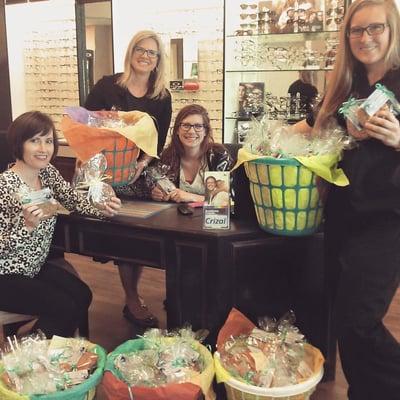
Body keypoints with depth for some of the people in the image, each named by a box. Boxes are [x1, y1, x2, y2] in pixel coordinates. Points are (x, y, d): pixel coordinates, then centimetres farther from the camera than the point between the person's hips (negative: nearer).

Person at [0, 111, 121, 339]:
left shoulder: (48, 173, -2)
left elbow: (75, 200, 1)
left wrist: (104, 209, -17)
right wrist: (27, 225, -39)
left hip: (36, 267, 8)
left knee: (83, 296, -3)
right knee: (65, 308, -14)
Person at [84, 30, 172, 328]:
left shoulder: (162, 97, 4)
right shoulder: (108, 86, -3)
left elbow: (159, 141, 0)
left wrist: (142, 164, -16)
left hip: (142, 173, 3)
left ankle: (132, 297, 25)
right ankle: (134, 302, 13)